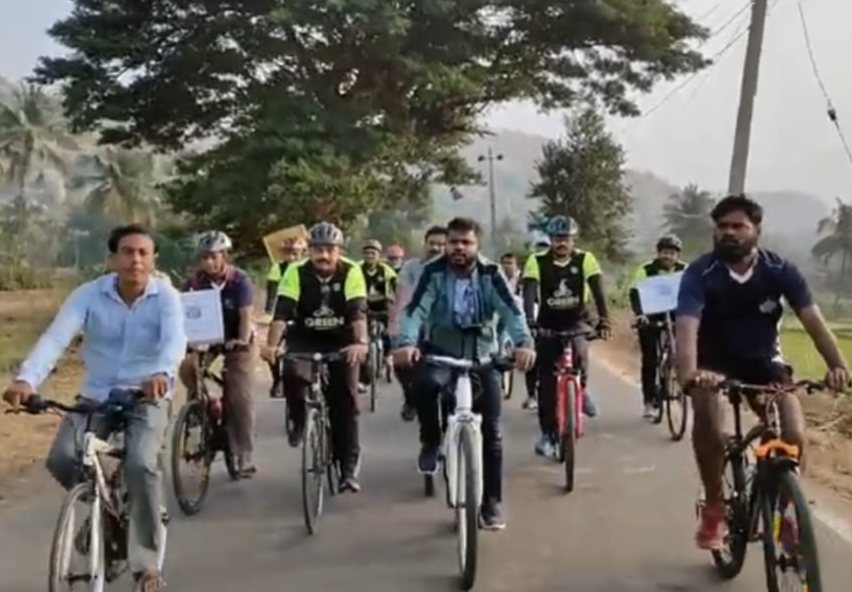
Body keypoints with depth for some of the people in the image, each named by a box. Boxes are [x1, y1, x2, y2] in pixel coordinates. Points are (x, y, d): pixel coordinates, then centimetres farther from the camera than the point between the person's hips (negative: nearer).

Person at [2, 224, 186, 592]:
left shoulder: (166, 297, -12)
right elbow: (56, 337, -23)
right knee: (60, 459, -19)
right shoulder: (89, 295, -9)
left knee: (141, 465, -25)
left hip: (147, 398, -2)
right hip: (95, 397, 2)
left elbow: (175, 339, -30)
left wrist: (162, 373, -53)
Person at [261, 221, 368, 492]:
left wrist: (360, 343, -45)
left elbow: (358, 311, -28)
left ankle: (349, 468, 6)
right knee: (293, 373, -31)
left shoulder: (351, 271, -17)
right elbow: (282, 311, -25)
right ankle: (299, 421, -1)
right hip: (305, 339, 0)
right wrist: (272, 344, -40)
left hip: (341, 341, 0)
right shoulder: (296, 272, -16)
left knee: (345, 401, -4)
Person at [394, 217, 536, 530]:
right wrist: (406, 343, -43)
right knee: (425, 383, -36)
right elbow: (415, 310, -23)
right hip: (441, 351, -1)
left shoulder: (490, 275, -10)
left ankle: (491, 503, 13)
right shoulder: (434, 272, -11)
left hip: (481, 356, 1)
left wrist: (524, 343, -43)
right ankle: (431, 442, -7)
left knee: (491, 430, -1)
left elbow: (511, 311, -23)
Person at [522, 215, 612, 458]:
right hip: (548, 324, 0)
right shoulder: (537, 262, -14)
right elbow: (529, 294, -23)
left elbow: (598, 291, -18)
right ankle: (548, 434, 7)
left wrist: (604, 321, -32)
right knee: (547, 380, -4)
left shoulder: (585, 259, -11)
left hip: (577, 322, 0)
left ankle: (581, 388, 0)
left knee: (579, 352, -32)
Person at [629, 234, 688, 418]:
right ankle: (649, 402, 2)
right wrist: (639, 314, -40)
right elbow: (635, 294, -23)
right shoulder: (645, 270, -16)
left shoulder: (685, 270, -10)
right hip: (650, 318, -2)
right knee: (649, 360, -5)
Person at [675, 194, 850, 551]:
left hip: (763, 361, 2)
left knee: (793, 436, -16)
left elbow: (813, 320, -22)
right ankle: (714, 508, -12)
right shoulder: (700, 274, -22)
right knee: (707, 421, -31)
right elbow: (687, 326, -35)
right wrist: (689, 373, -55)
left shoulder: (780, 271, -15)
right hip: (714, 363, -2)